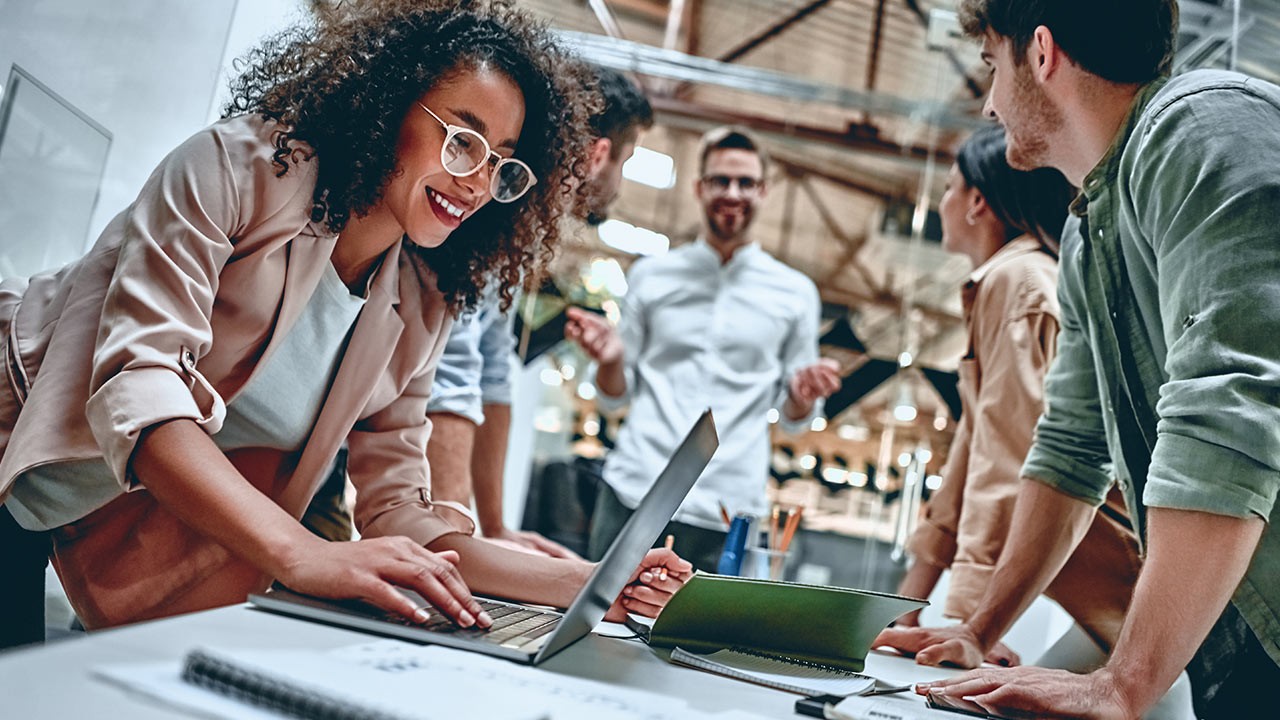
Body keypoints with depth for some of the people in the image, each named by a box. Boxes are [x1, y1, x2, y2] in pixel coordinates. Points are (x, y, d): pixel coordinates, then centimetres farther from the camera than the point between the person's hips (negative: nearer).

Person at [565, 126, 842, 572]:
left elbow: (794, 418, 12)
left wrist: (803, 396, -10)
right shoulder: (651, 276, 10)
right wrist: (610, 359, -8)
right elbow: (615, 396, 13)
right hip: (632, 493, 1)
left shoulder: (795, 293, 9)